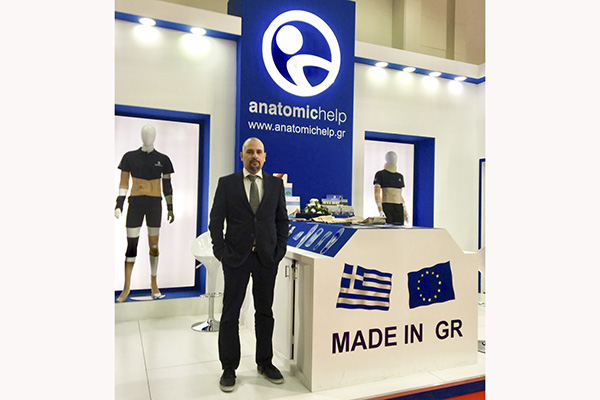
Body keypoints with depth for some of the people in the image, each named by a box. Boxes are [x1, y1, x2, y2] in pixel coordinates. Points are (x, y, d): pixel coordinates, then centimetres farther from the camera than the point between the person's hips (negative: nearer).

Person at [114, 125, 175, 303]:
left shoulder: (163, 159, 6)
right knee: (131, 245, -1)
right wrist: (119, 205, -3)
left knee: (154, 245, 4)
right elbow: (123, 183, 6)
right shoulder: (130, 157, 5)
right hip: (135, 203, 0)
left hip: (154, 204, 0)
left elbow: (167, 185, 9)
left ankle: (154, 285, 17)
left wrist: (170, 208, 8)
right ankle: (126, 287, 8)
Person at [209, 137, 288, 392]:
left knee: (265, 312, 12)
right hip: (236, 257, -1)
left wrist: (280, 249, 0)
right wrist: (221, 252, -8)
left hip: (267, 257, 2)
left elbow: (282, 219, 10)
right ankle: (229, 368, 20)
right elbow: (216, 220, 0)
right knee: (230, 314, 6)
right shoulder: (226, 183, 1)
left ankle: (265, 362, 28)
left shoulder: (276, 184, 7)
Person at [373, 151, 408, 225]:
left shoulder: (400, 176, 17)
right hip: (386, 207, -5)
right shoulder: (380, 174, 0)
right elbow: (377, 193, -8)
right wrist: (380, 211, -19)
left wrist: (404, 210, 12)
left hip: (398, 208, 5)